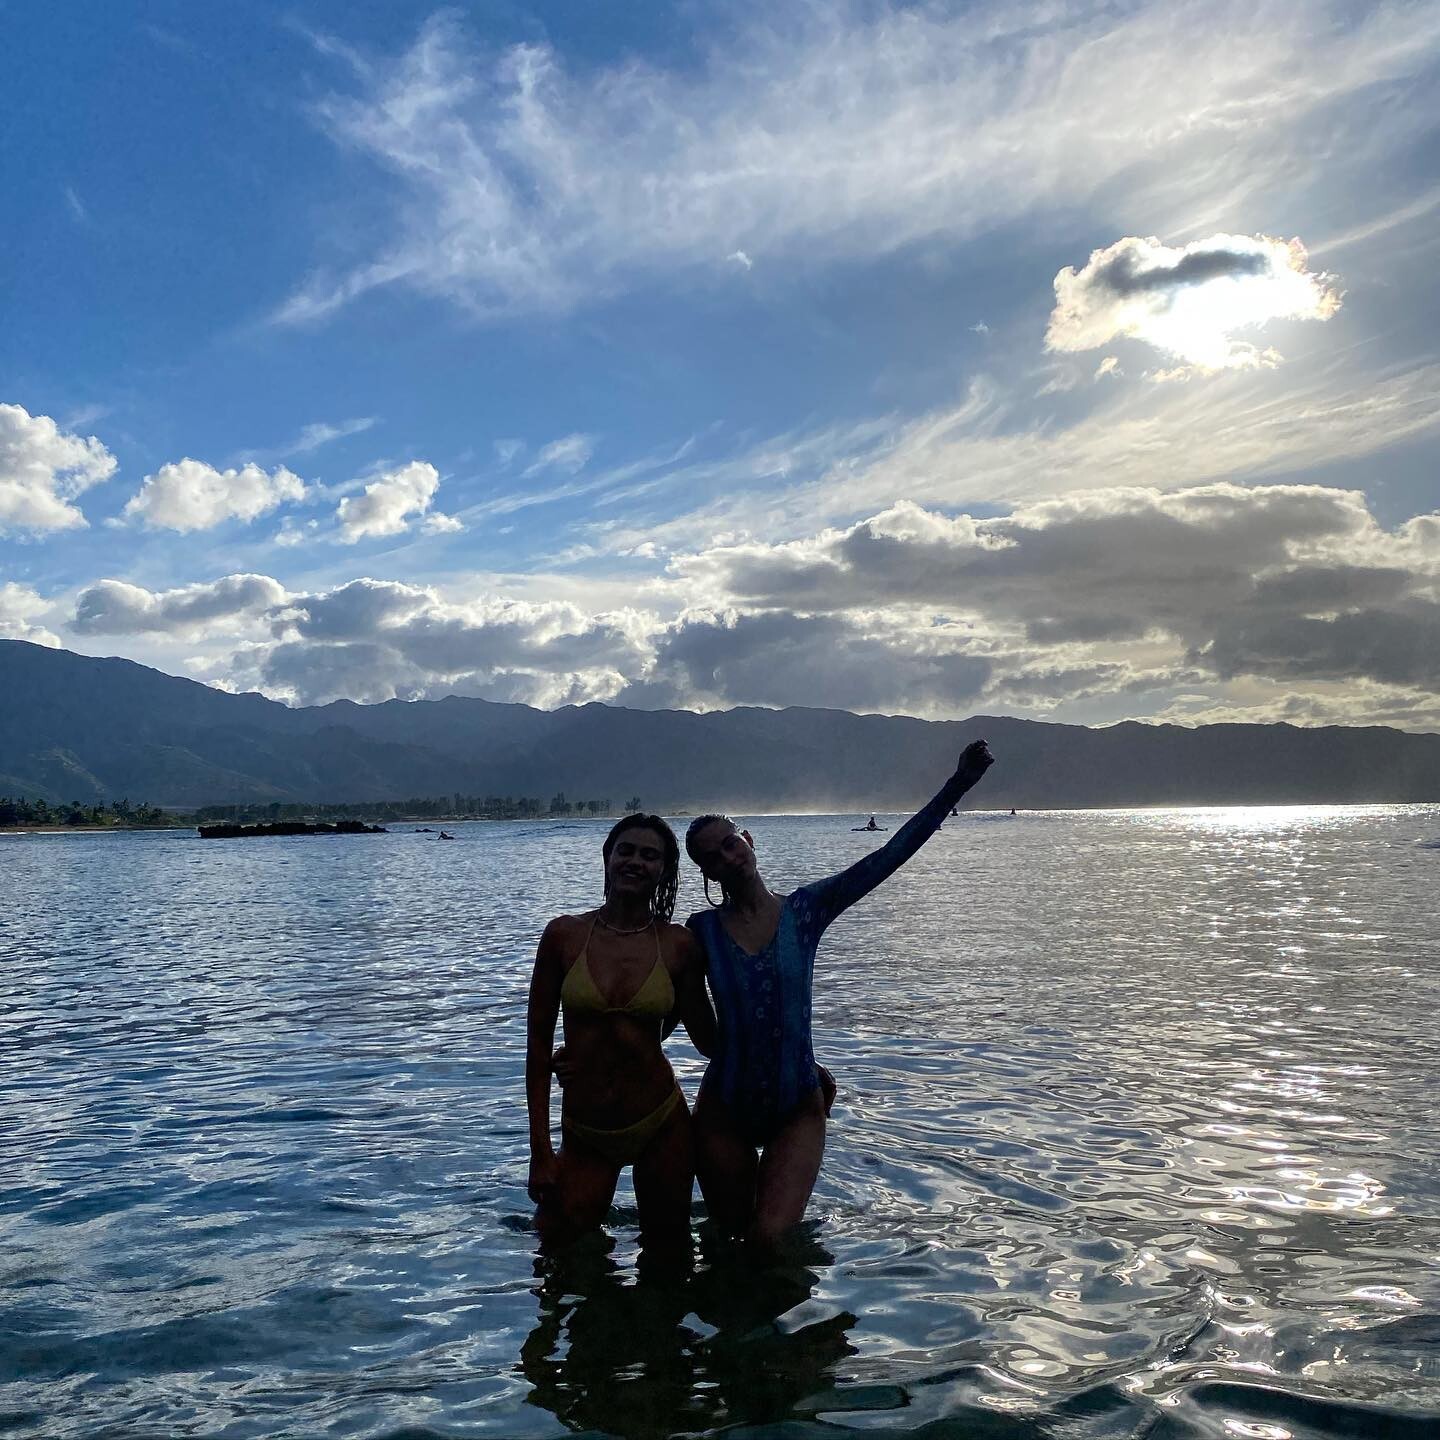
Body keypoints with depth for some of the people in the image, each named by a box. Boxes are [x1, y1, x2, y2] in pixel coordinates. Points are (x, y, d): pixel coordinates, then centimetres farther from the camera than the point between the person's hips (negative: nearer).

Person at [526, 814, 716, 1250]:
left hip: (661, 1122, 0)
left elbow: (708, 1039, 5)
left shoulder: (679, 945, -5)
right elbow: (538, 1043, -3)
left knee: (668, 1249, 14)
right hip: (583, 1130, 0)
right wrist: (540, 1150, -4)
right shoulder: (564, 934, -6)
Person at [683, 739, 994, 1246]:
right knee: (732, 1234, 11)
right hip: (725, 1108, 1)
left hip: (797, 1108, 0)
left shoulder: (805, 909, -5)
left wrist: (957, 785, -16)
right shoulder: (702, 930, -4)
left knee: (770, 1236, -12)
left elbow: (888, 856, -11)